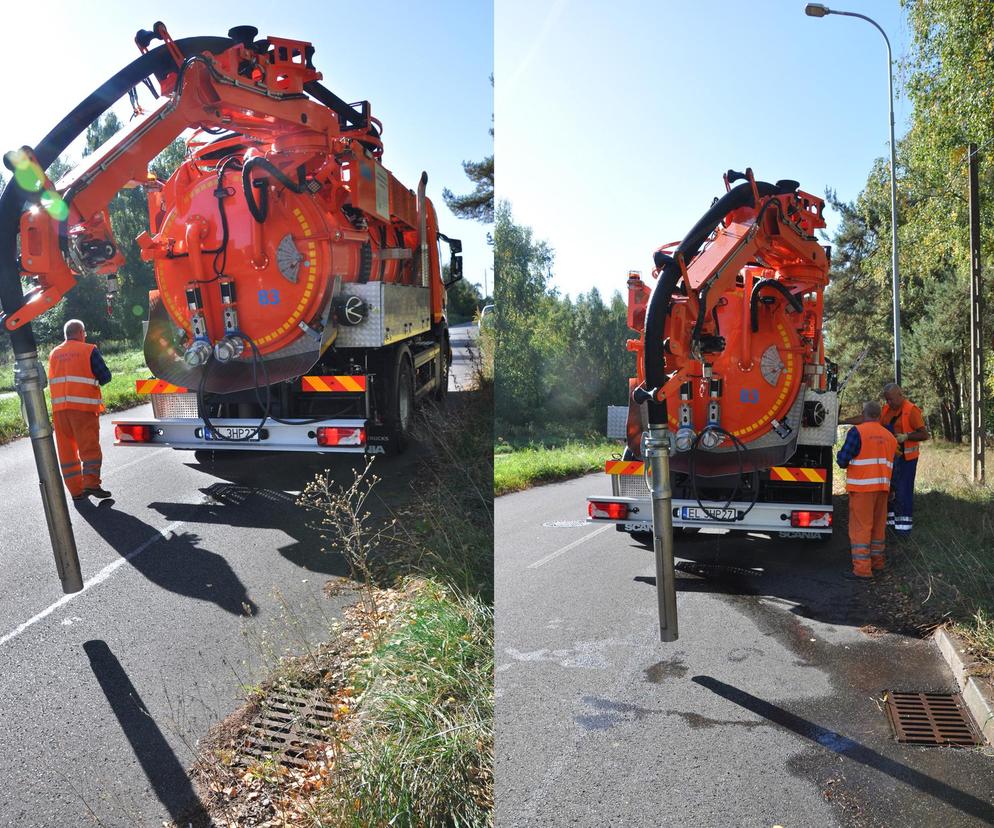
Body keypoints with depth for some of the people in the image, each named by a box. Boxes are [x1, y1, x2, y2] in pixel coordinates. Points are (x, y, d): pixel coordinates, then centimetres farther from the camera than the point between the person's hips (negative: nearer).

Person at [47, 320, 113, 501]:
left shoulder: (54, 354, 13)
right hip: (84, 406, -5)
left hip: (59, 407, 5)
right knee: (90, 447, -1)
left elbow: (52, 379, 17)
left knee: (66, 450, 8)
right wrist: (94, 380, 14)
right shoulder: (89, 350, -3)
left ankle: (76, 490, 10)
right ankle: (91, 484, -11)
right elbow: (105, 376, -6)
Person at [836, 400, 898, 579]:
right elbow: (890, 465, 18)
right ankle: (877, 561, 28)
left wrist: (840, 455, 9)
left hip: (862, 486, -7)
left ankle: (862, 568, -7)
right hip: (883, 486, 7)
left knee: (860, 526, -5)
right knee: (878, 525, 17)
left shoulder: (857, 432, -9)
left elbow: (843, 460, -11)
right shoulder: (890, 436, 13)